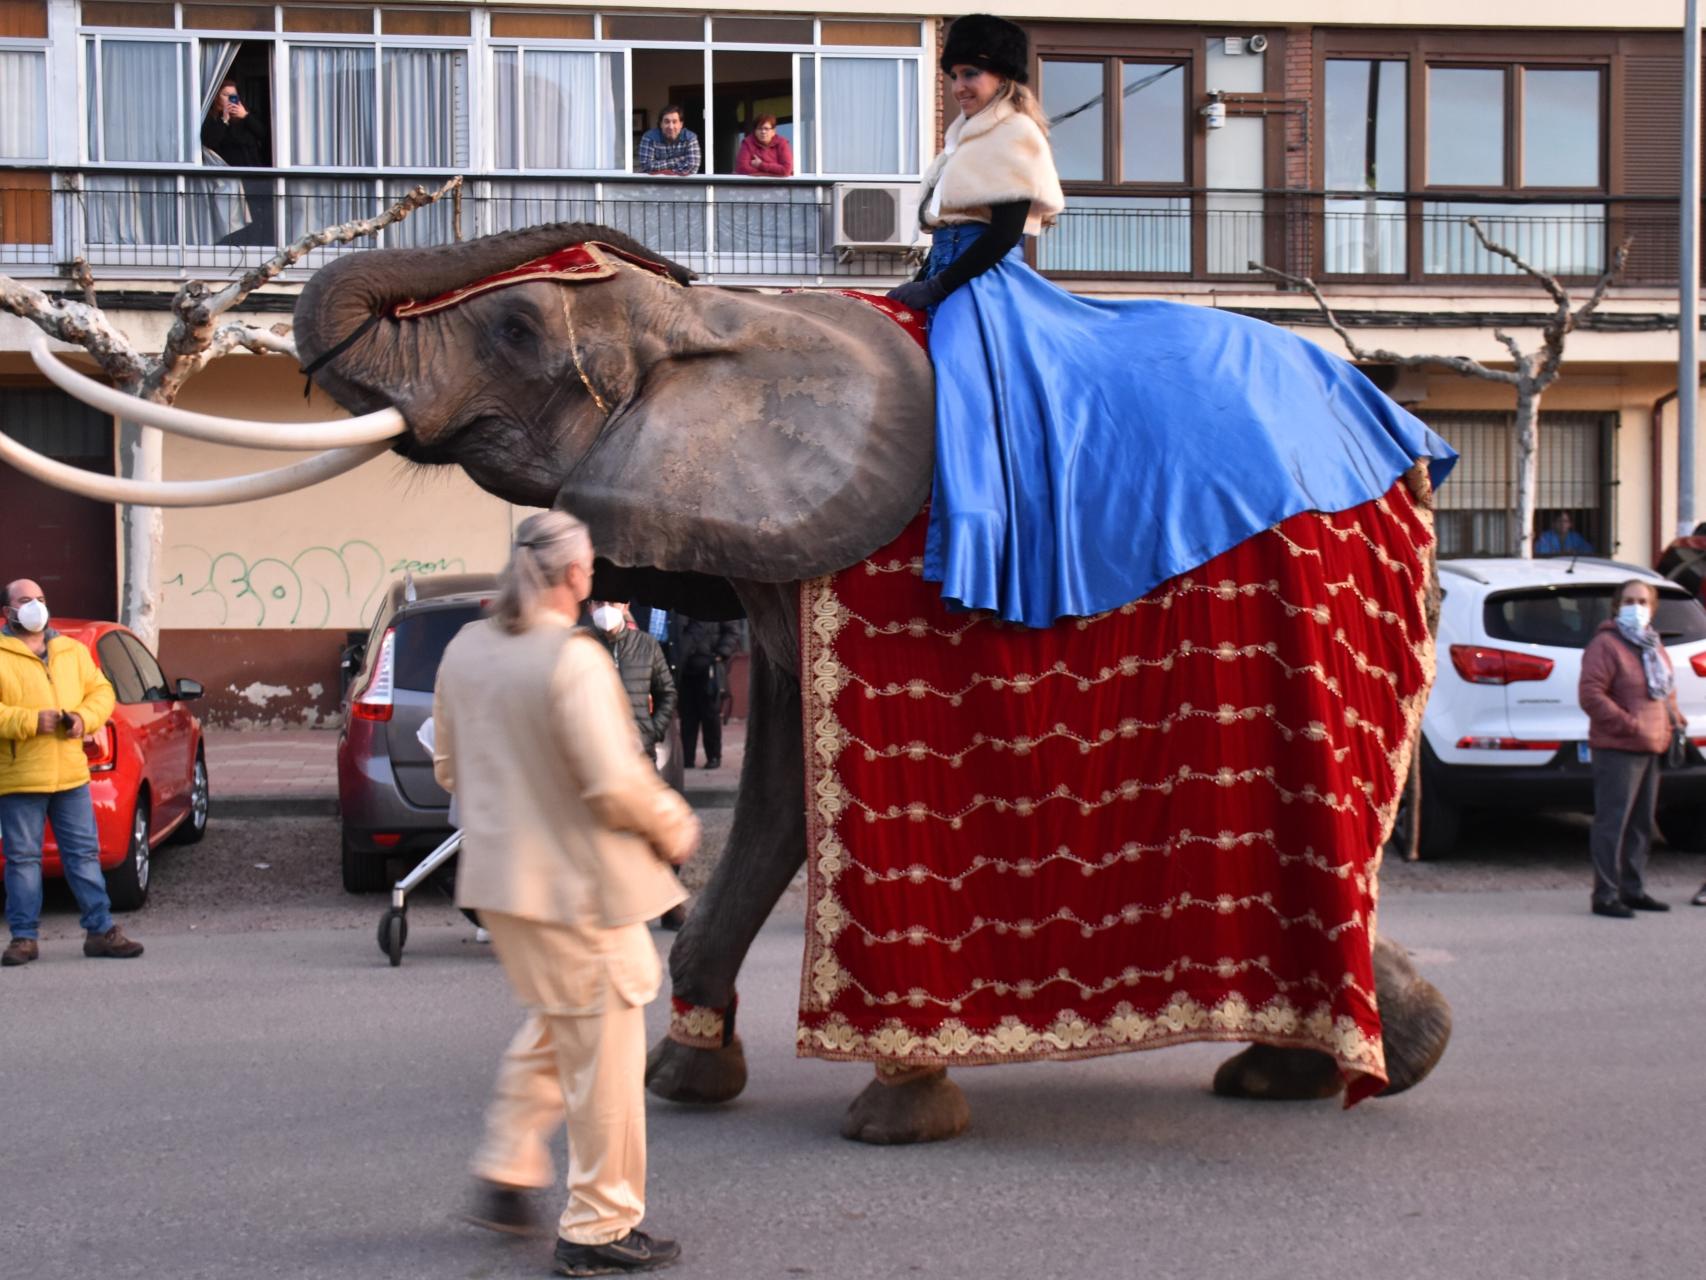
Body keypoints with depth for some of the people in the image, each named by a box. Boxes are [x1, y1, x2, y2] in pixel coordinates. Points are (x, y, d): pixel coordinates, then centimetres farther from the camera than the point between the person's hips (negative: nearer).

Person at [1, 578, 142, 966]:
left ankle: (100, 931, 11)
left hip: (71, 773, 4)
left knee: (84, 853, 6)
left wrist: (84, 718, -5)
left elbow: (101, 691, 15)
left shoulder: (72, 651, 14)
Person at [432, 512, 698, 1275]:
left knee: (553, 1025, 26)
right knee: (604, 1047, 4)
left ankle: (505, 1175, 25)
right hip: (580, 884, -8)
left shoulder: (467, 649, 4)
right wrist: (675, 828, -6)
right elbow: (615, 784, -24)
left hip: (499, 874, 8)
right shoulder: (574, 659, -21)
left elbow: (447, 767, 13)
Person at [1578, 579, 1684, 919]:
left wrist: (1674, 719, 12)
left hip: (1651, 750, 9)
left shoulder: (1654, 647, 19)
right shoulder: (1606, 645, -10)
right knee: (1612, 823, -7)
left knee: (1641, 823, 14)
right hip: (1618, 750, -9)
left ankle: (1632, 890, 22)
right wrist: (1629, 725, -22)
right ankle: (1605, 895, -5)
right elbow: (1590, 694, -19)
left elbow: (1667, 692, 31)